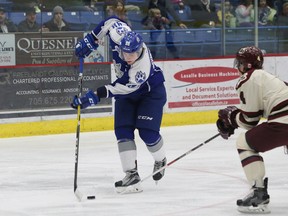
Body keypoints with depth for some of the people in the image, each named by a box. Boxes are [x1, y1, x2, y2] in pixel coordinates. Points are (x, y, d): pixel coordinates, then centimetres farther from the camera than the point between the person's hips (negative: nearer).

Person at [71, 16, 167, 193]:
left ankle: (160, 160, 20)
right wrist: (91, 40, -11)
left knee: (148, 132, -13)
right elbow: (111, 21, -9)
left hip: (151, 90, -6)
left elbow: (123, 88, -35)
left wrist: (97, 95, -38)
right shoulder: (120, 35, -28)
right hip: (127, 93, 6)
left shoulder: (143, 67, -40)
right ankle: (132, 175, -10)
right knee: (123, 130, -8)